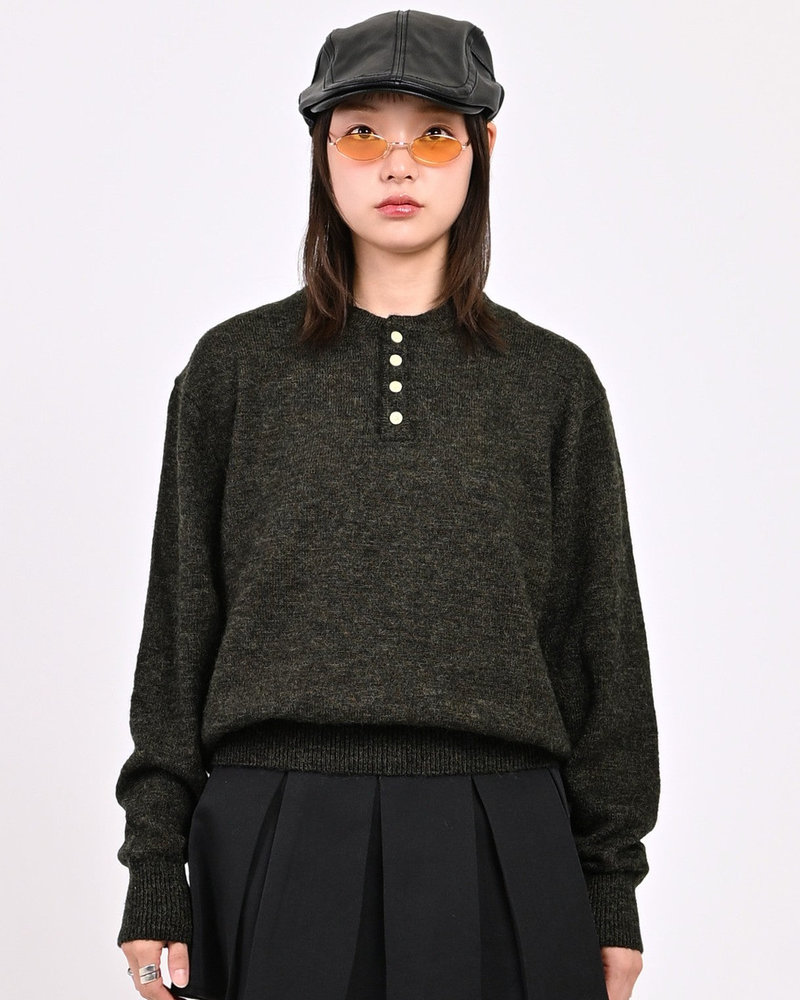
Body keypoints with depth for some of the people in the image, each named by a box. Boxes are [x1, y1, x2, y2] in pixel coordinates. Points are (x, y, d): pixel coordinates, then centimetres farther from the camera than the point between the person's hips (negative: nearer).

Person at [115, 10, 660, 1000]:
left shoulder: (552, 381, 7)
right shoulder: (235, 366, 6)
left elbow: (600, 637, 8)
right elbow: (179, 623, 6)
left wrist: (611, 884, 6)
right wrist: (154, 867, 1)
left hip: (499, 845, 1)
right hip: (278, 839, 0)